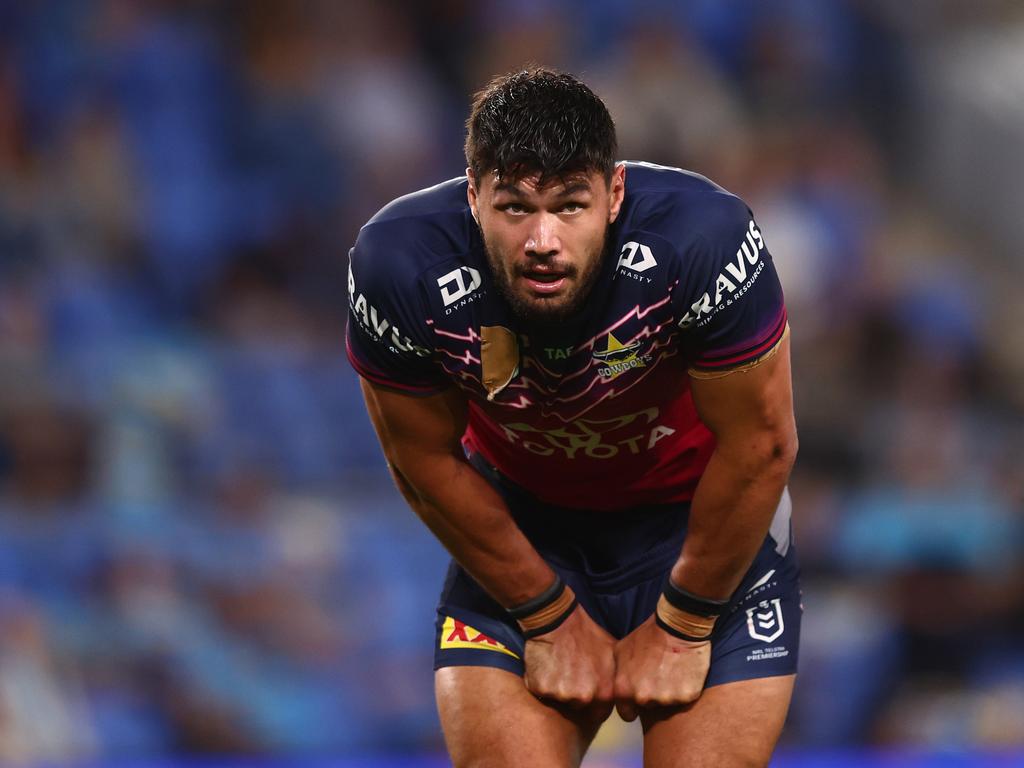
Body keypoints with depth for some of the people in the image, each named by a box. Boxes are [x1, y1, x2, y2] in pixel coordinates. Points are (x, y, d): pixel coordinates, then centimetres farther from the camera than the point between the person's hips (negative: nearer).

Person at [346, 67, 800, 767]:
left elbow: (760, 448, -19)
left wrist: (679, 628, -10)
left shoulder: (706, 240, -32)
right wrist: (551, 620, -5)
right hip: (520, 515, 1)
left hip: (701, 515, -1)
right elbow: (427, 461, -10)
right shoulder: (400, 268, -27)